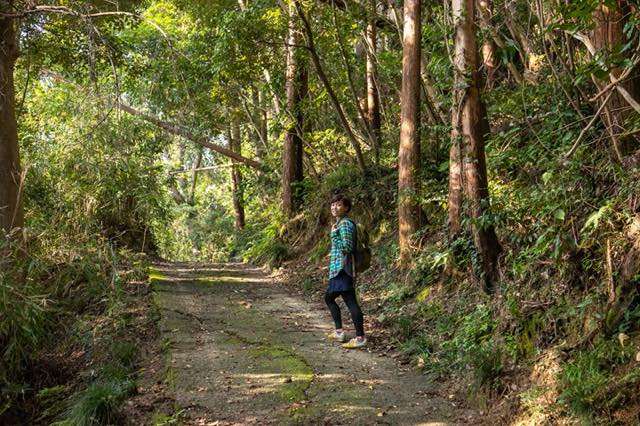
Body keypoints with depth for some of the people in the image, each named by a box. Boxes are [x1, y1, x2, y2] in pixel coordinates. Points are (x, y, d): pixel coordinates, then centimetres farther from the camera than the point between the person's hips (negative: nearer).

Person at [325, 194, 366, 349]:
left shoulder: (345, 224, -13)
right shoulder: (339, 223, 17)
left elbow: (347, 247, -21)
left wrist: (334, 235, -18)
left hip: (342, 269, -11)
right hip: (337, 269, 11)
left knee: (351, 301, -10)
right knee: (329, 298, 18)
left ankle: (360, 338, -9)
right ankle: (339, 331, 25)